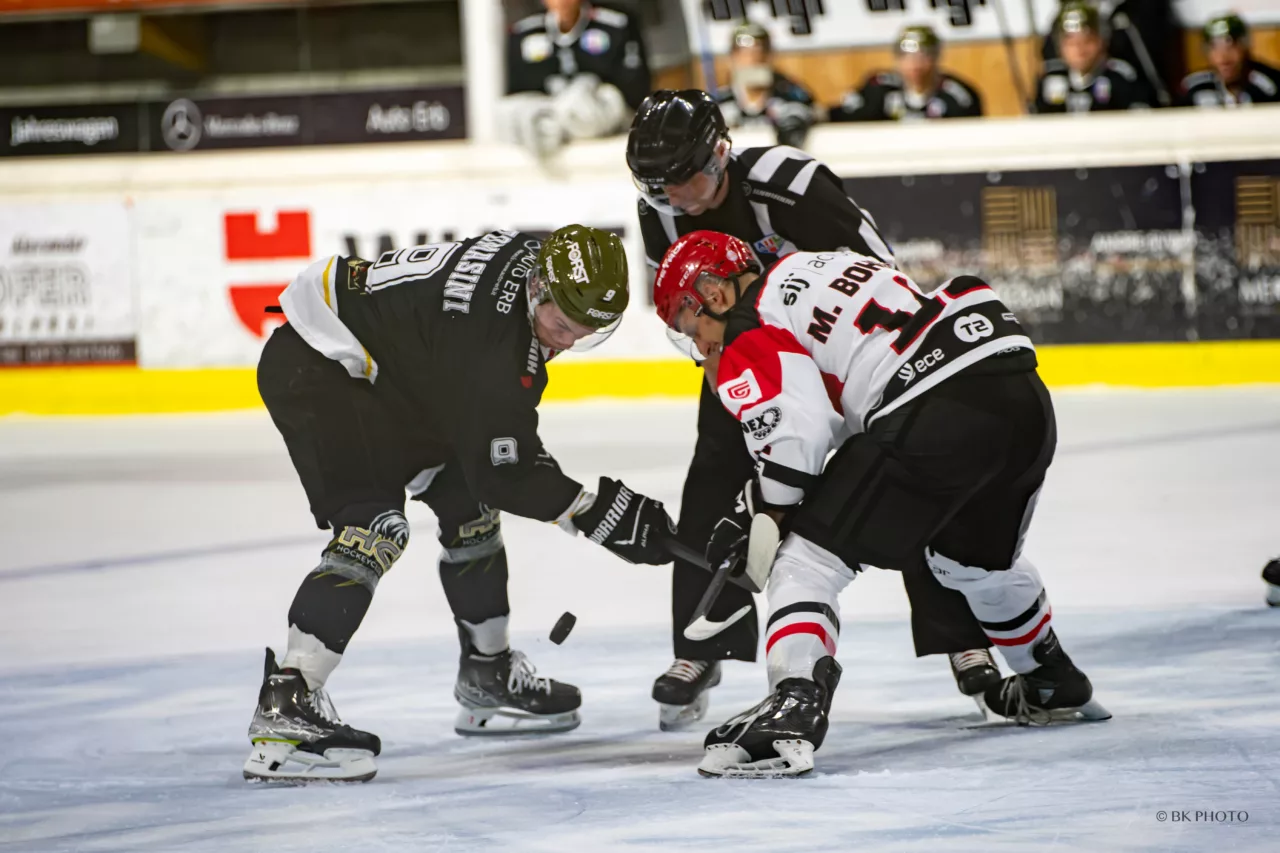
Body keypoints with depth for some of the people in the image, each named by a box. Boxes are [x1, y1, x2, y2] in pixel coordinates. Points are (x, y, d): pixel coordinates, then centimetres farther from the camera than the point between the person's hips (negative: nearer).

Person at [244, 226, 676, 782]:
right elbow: (500, 473, -27)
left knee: (468, 501, 14)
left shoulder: (530, 257, -6)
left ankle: (487, 678, 30)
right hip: (312, 366, -11)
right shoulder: (486, 334, -33)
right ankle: (285, 707, -33)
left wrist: (521, 443, 14)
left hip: (380, 371, 11)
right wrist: (598, 513, -22)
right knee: (375, 528, -25)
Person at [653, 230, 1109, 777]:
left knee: (809, 558, -2)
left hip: (936, 415, -9)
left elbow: (796, 433, -10)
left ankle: (794, 706, -21)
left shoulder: (751, 337, 5)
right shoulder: (814, 265, 30)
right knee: (974, 557, 35)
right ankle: (1055, 686, 52)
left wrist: (759, 515, 8)